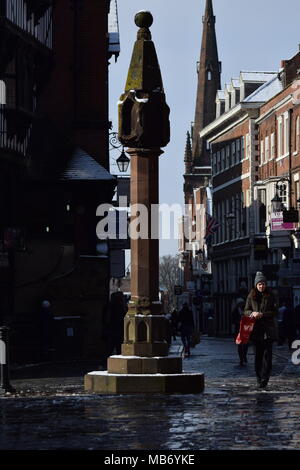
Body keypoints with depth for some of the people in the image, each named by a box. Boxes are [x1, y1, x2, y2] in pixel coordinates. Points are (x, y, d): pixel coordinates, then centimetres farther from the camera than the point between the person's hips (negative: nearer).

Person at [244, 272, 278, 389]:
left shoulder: (270, 296, 1)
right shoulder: (251, 296, 7)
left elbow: (275, 312, -1)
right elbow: (246, 311, 9)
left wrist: (262, 314, -15)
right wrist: (252, 313, -13)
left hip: (268, 329, -2)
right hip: (256, 329, 2)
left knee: (267, 354, -7)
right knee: (257, 354, 5)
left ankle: (264, 380, -9)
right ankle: (259, 379, 12)